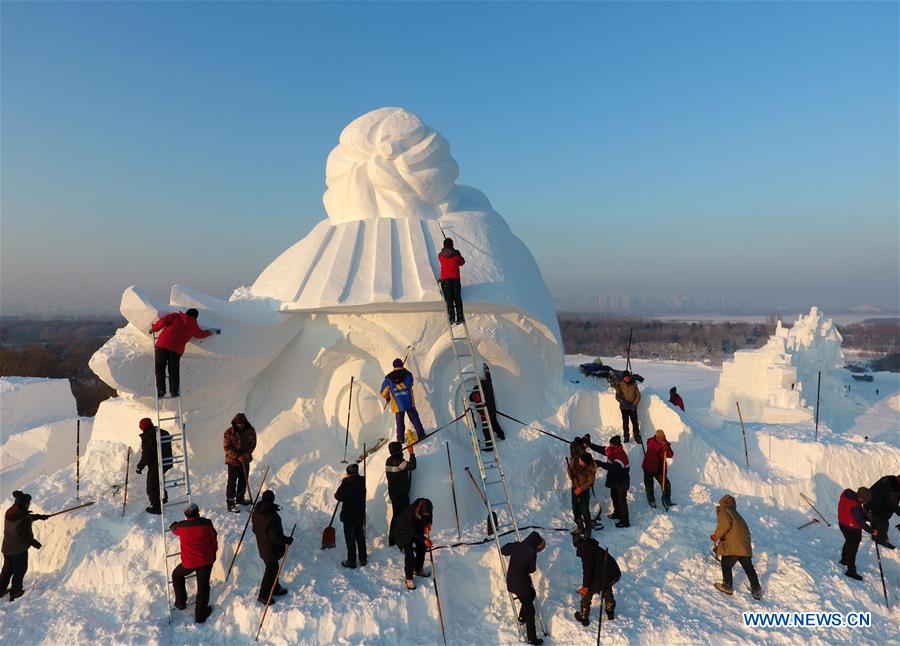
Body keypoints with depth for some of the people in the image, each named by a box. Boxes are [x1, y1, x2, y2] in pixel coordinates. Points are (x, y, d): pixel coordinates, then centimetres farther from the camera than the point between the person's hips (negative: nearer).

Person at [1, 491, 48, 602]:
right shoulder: (24, 520, -31)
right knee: (20, 571, 14)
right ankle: (15, 592, 27)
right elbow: (25, 536, -24)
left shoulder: (10, 512, -8)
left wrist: (39, 516, 16)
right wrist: (35, 543, -7)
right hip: (19, 550, -7)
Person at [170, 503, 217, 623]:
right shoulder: (206, 523, -10)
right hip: (206, 560, 0)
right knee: (203, 586, 12)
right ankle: (200, 614, 19)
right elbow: (214, 540, 0)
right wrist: (213, 554, 16)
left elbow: (174, 529, 17)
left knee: (177, 575, 30)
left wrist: (173, 525, 41)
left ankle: (180, 602, 35)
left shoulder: (181, 526, -8)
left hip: (188, 562, 0)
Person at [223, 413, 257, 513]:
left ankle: (240, 498, 37)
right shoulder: (229, 432, -17)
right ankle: (230, 503, 7)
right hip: (233, 460, -4)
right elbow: (227, 447, -15)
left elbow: (253, 444, 0)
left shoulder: (251, 431, -8)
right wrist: (238, 456, -23)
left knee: (244, 479, 17)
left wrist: (247, 454, -16)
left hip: (245, 460, 4)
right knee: (232, 482, -1)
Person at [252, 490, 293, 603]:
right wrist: (287, 540, -12)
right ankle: (263, 595, 25)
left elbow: (255, 529, 7)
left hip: (262, 546, 8)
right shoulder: (273, 517, -34)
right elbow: (276, 537, -27)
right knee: (271, 570, 11)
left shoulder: (256, 512, -8)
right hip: (271, 549, -8)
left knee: (273, 568, 25)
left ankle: (275, 588, 42)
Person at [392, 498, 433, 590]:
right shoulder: (410, 514, -42)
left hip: (417, 528, 7)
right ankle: (409, 579, 5)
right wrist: (424, 539, -31)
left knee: (422, 547, 13)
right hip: (402, 531, -7)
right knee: (409, 553, -12)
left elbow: (430, 515, -3)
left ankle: (418, 569, 36)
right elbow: (413, 532, -29)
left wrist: (429, 523, -21)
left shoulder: (426, 507, -28)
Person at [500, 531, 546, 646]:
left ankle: (522, 616, 37)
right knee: (530, 611, 8)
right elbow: (532, 569, -11)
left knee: (532, 593, 33)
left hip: (511, 582, 7)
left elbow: (503, 551, 10)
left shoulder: (515, 546, -5)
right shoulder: (531, 553, -23)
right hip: (521, 584, -7)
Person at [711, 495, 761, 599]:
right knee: (748, 567, 18)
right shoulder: (735, 513, 28)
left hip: (733, 546, -8)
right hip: (745, 545, 8)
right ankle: (756, 590, 24)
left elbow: (725, 523, -18)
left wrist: (717, 535, -6)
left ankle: (727, 586, 17)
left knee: (726, 565, 10)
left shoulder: (723, 510, 3)